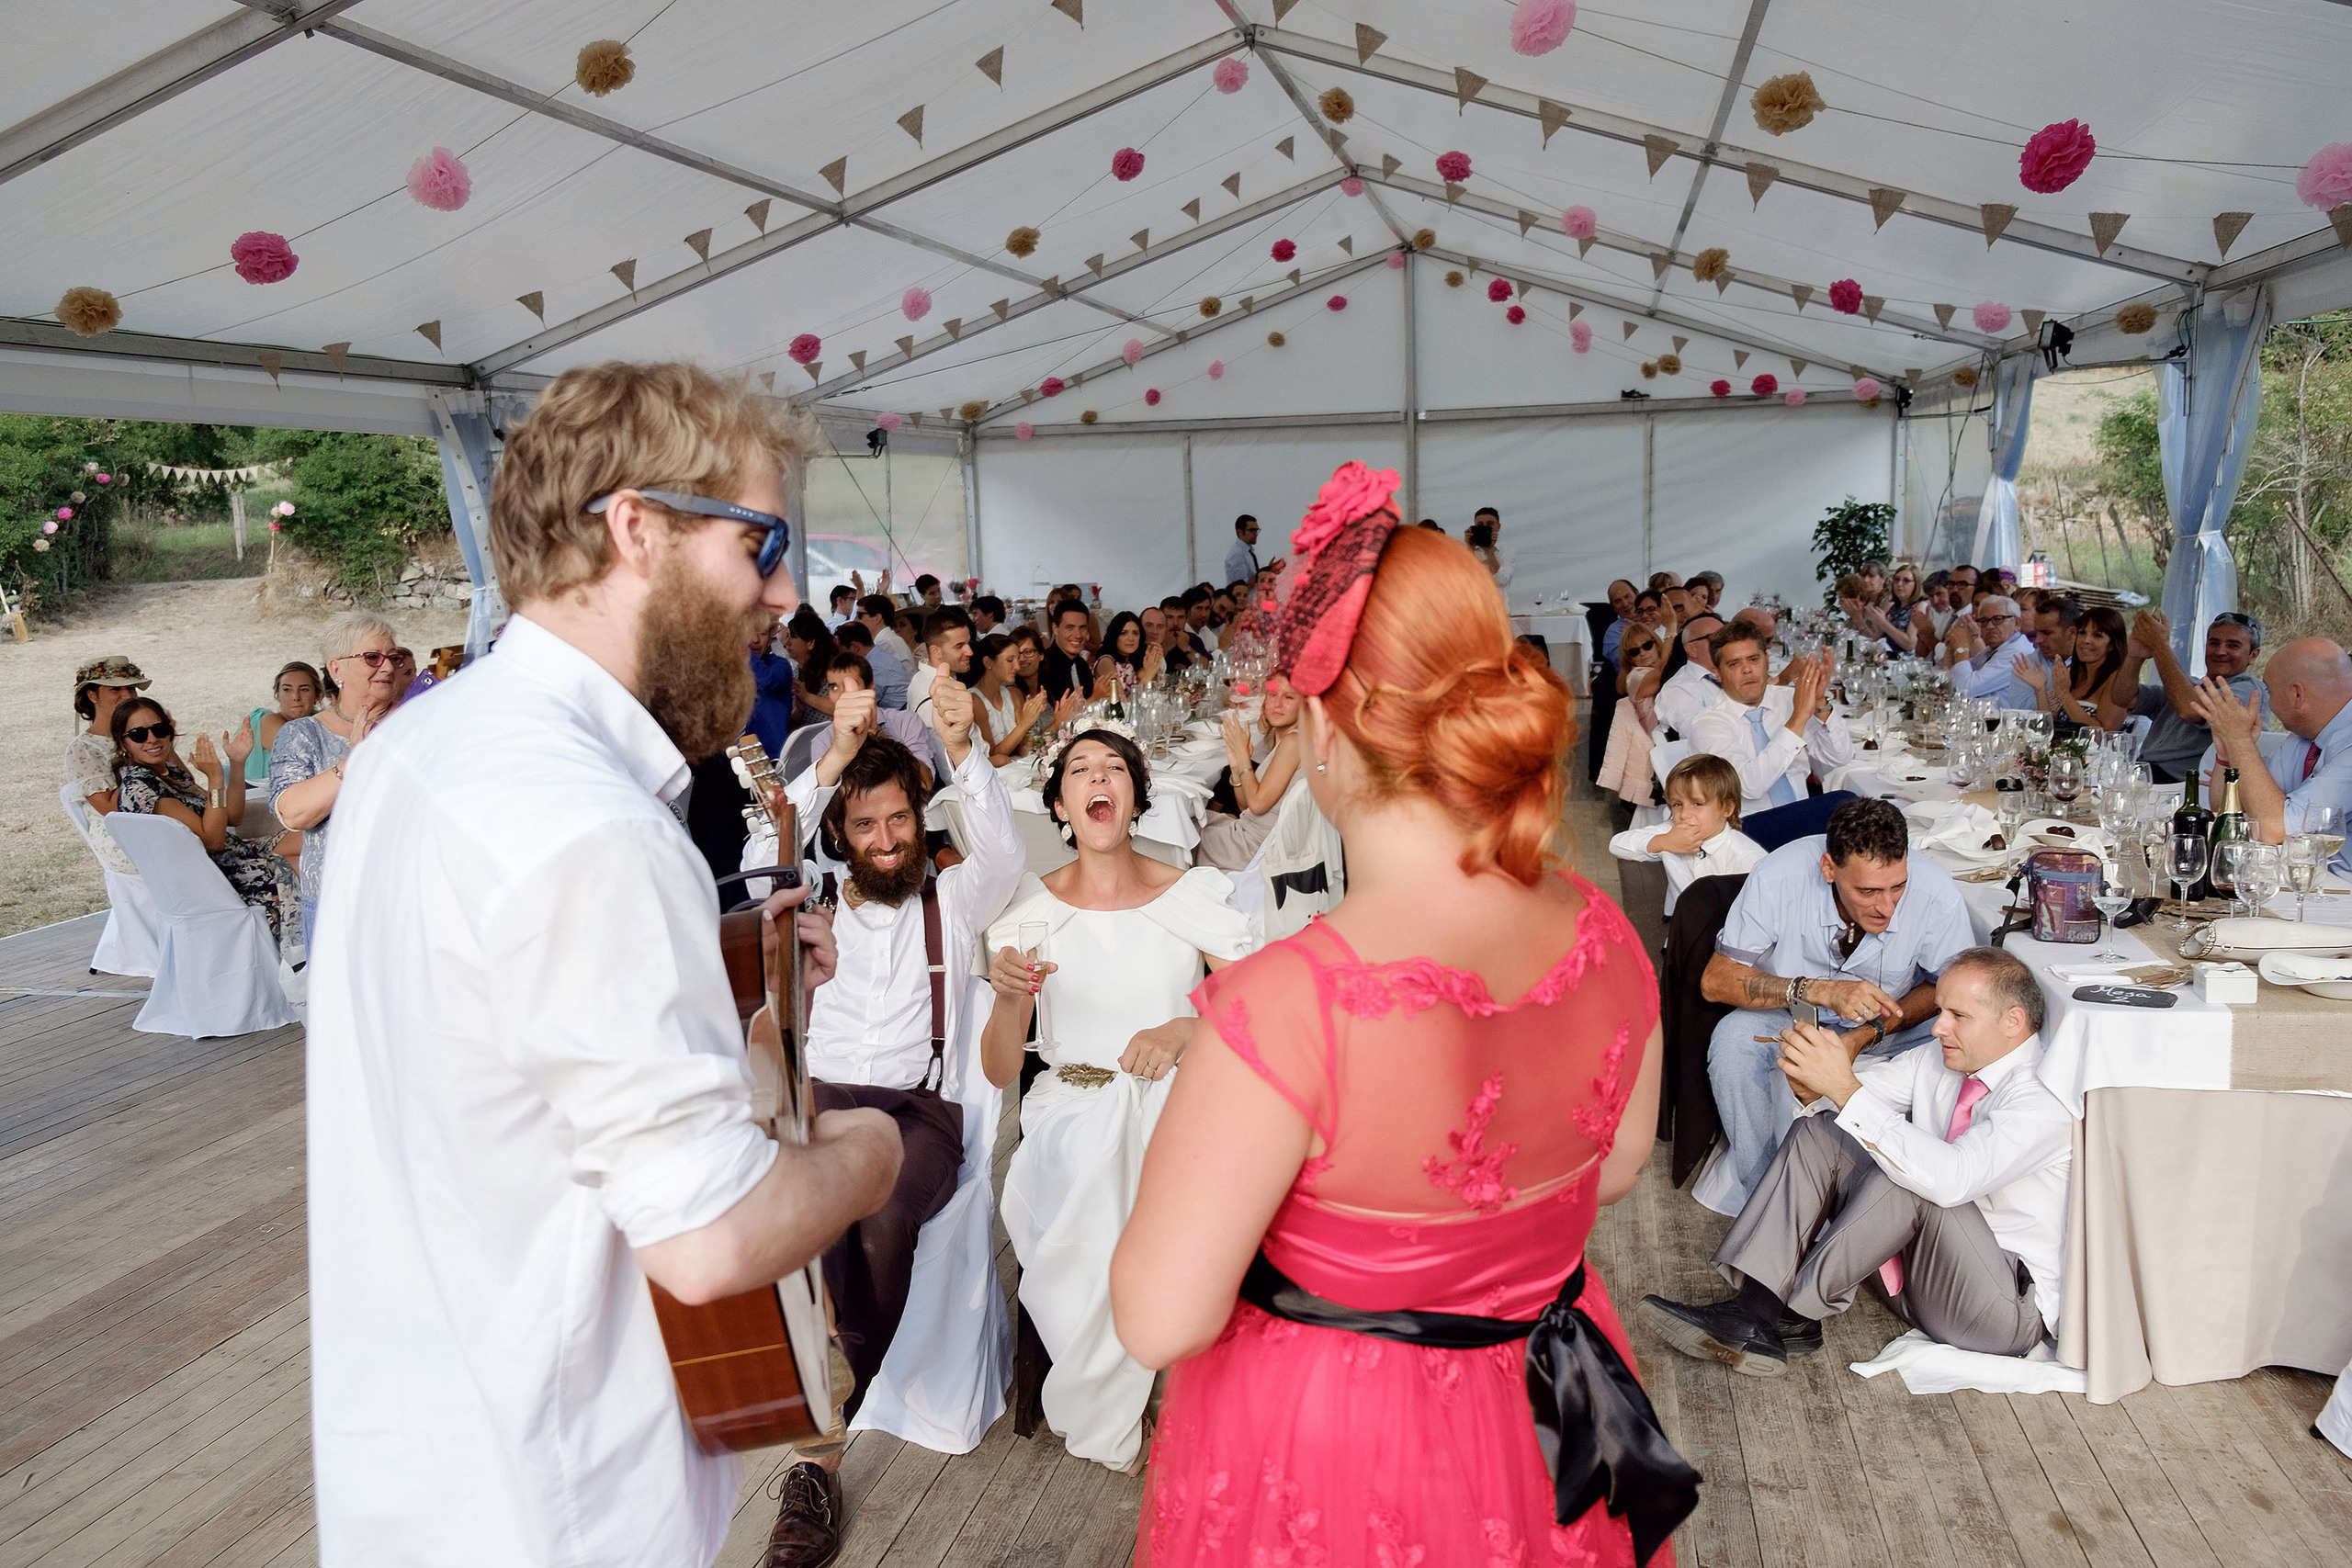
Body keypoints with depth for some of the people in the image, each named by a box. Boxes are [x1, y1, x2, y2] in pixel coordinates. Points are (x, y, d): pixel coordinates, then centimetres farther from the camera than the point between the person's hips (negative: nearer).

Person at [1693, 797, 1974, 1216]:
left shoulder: (1937, 897, -26)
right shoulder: (1778, 879, -28)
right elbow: (1715, 980, -22)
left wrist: (1868, 1034, -25)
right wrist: (1820, 991, -36)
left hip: (1892, 1027, 1)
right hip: (1789, 1016, -1)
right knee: (1734, 1041, -30)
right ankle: (1757, 1182, -8)